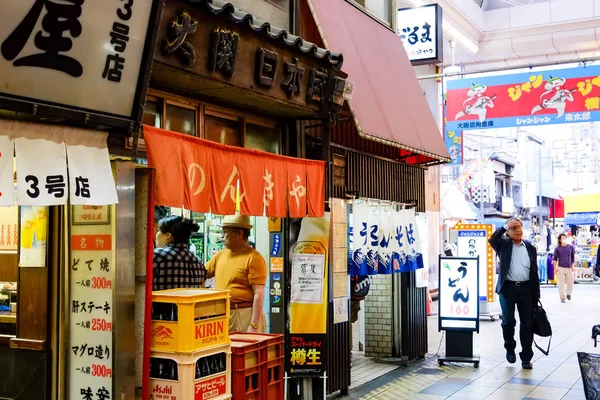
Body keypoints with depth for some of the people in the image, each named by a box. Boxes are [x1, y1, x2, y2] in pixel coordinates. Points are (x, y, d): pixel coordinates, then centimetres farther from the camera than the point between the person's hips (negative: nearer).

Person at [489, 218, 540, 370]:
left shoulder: (530, 248, 9)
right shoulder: (503, 245, 5)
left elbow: (534, 272, 9)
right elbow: (492, 240, -19)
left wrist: (536, 295, 5)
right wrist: (505, 227, -18)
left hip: (526, 289, 1)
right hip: (507, 289, -1)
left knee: (527, 324, 2)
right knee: (508, 322, 6)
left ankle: (526, 357, 9)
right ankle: (510, 349, 28)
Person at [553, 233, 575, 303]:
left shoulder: (571, 247, -1)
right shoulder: (557, 249, -3)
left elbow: (573, 257, 8)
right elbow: (555, 259, 4)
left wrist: (573, 266, 5)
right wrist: (555, 268, 1)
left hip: (569, 268, 1)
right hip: (560, 268, -1)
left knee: (570, 282, 6)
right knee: (561, 283, 0)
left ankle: (569, 293, 32)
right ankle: (562, 297, 10)